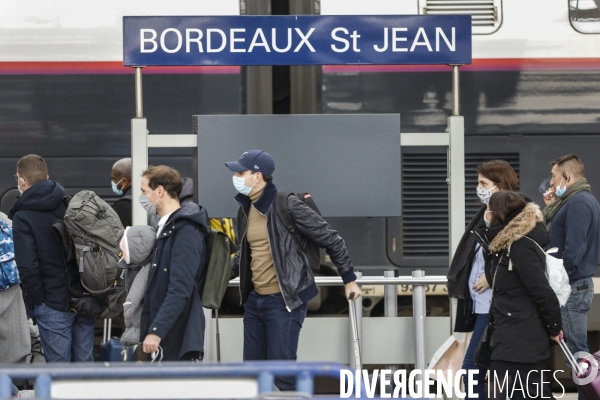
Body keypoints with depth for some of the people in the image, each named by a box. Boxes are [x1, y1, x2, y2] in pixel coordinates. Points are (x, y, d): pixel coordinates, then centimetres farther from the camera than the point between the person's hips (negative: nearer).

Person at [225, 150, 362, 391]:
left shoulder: (287, 206, -15)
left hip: (284, 301, -8)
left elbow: (330, 239, -9)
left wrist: (349, 279, -5)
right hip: (255, 300, 8)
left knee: (282, 373, -10)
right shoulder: (245, 210, 8)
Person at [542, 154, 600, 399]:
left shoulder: (578, 203, -16)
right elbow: (554, 236, 20)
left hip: (571, 288, -10)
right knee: (577, 352, 12)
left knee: (576, 353, -7)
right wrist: (551, 208, 11)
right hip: (573, 286, 10)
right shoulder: (578, 200, 17)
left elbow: (573, 250, -24)